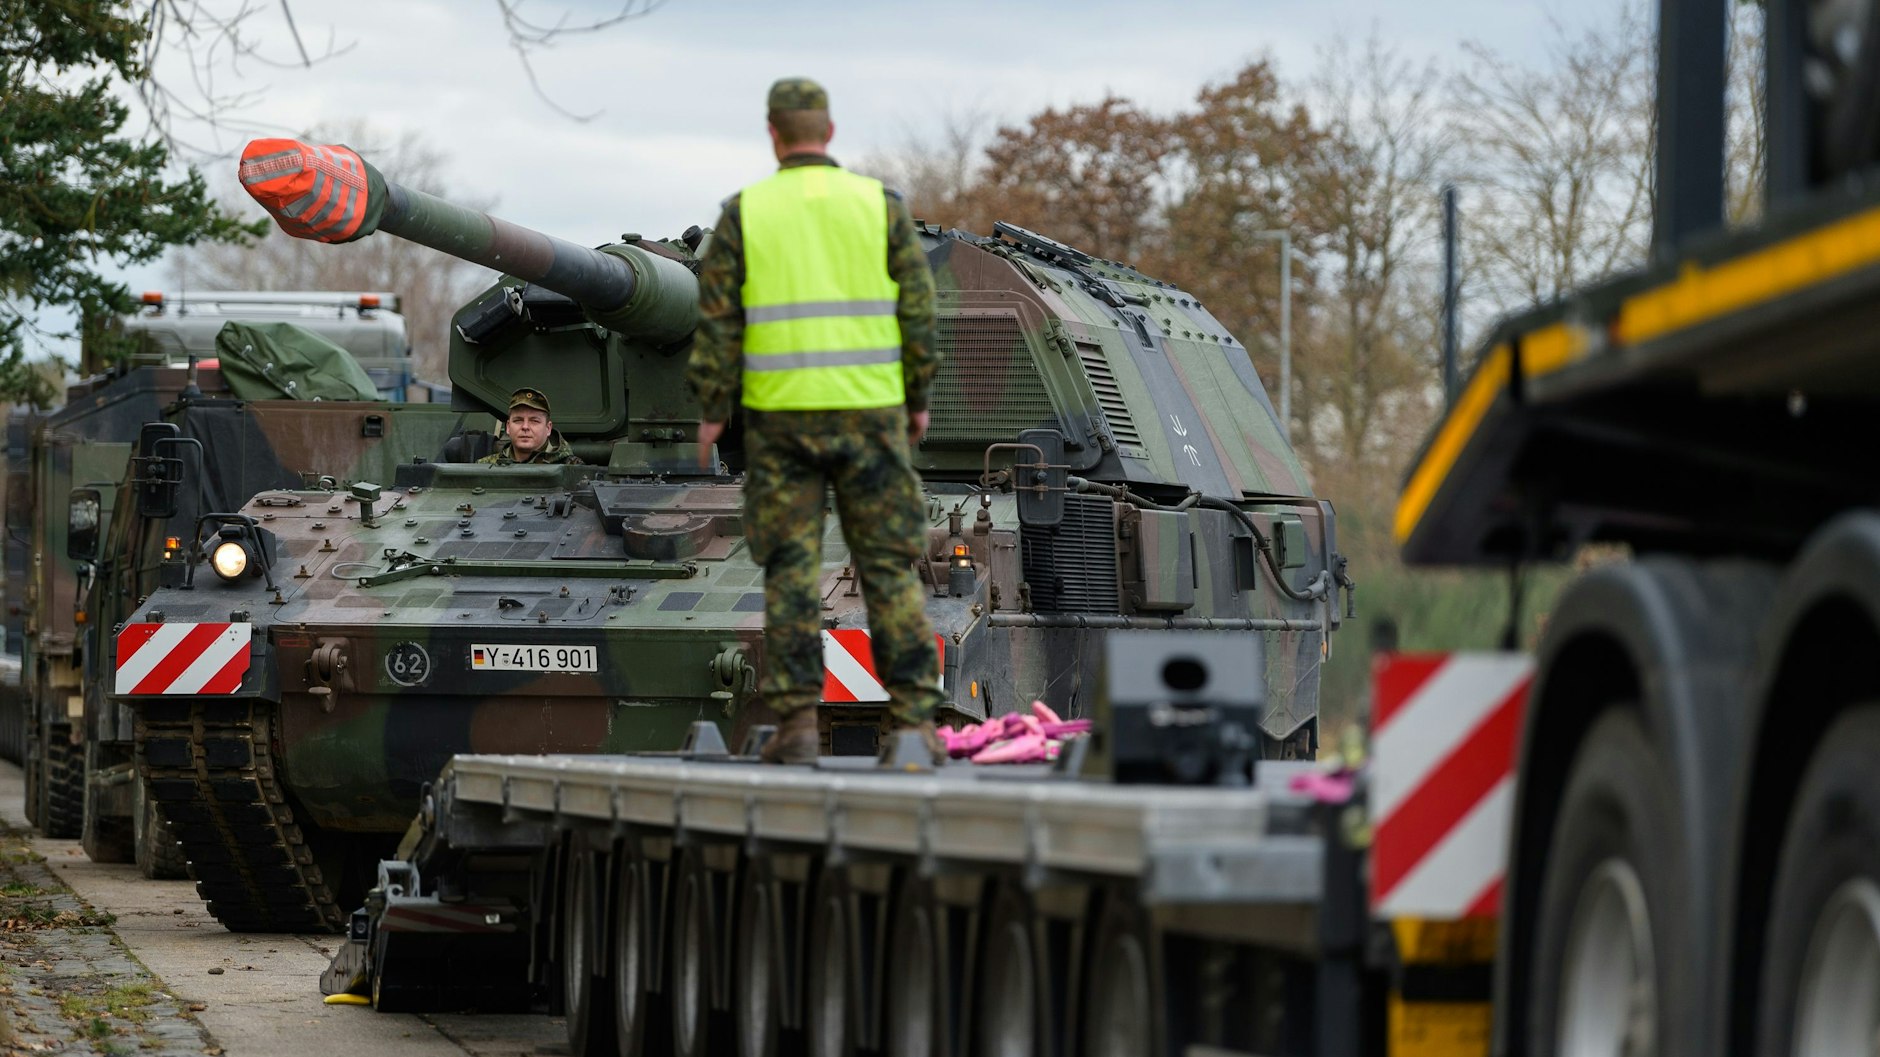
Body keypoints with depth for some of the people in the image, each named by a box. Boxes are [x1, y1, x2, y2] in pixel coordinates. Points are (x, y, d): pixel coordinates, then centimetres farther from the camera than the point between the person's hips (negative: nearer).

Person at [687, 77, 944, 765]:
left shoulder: (744, 213, 1)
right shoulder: (881, 206, 2)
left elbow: (718, 319, -1)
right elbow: (917, 310, 2)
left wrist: (712, 411, 4)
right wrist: (918, 399, 12)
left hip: (780, 415, 0)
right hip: (870, 412, 0)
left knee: (790, 570, 3)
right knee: (889, 567, 3)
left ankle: (798, 721, -3)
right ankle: (916, 721, -2)